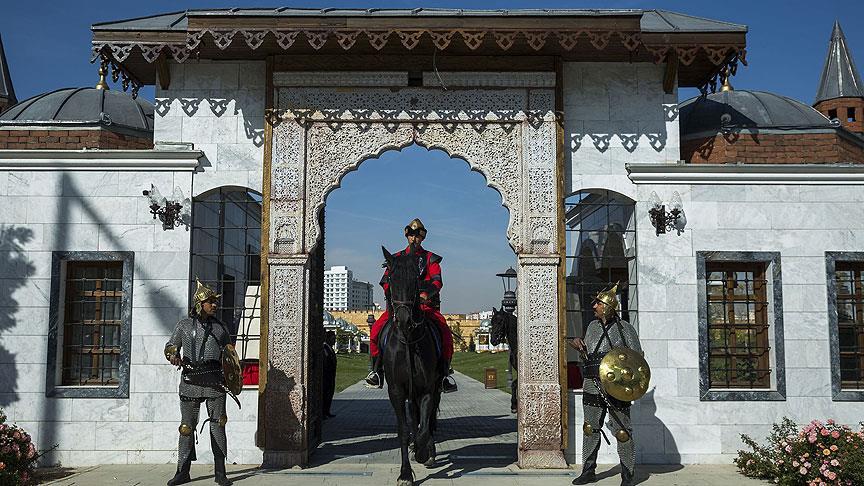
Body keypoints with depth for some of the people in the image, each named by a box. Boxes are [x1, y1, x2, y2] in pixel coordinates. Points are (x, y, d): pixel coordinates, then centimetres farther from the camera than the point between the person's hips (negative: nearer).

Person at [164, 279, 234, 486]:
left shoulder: (220, 327, 13)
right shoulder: (184, 325, 8)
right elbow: (170, 346, 15)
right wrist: (173, 356, -8)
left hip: (214, 380, 1)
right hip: (190, 380, 0)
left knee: (218, 425, -1)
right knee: (187, 426, 4)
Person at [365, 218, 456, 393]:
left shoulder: (430, 258, 12)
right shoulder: (397, 258, 17)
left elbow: (437, 281, -1)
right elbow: (386, 281, 10)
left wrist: (427, 293, -21)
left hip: (426, 304, -1)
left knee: (445, 331, -26)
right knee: (376, 329, -21)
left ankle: (445, 371, -11)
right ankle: (377, 369, -8)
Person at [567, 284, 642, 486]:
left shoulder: (624, 328, -2)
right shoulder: (592, 326, 12)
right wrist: (580, 347, -1)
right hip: (592, 386, 5)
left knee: (622, 431, 0)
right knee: (590, 429, 10)